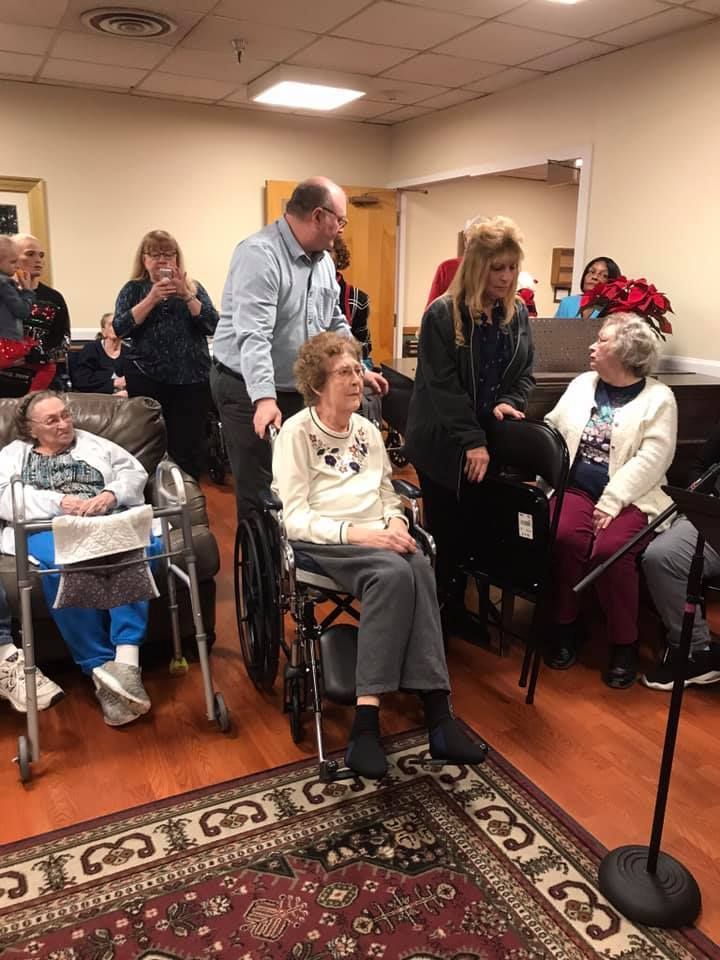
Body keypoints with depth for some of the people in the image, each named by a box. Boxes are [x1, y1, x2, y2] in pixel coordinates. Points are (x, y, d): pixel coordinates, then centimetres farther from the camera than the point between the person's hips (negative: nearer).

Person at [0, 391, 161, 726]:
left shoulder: (95, 444, 29)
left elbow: (134, 472, 15)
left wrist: (111, 494, -8)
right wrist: (60, 502, -12)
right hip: (48, 528, -1)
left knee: (143, 545, -36)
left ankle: (126, 657, -46)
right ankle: (101, 668, -38)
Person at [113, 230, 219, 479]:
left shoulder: (193, 287, 10)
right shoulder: (133, 289, 8)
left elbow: (212, 326, -3)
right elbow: (120, 328, -6)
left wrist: (186, 295, -13)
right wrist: (152, 298, -14)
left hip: (192, 378, 1)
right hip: (147, 379, 0)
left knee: (190, 445, 0)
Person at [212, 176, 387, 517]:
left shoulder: (323, 259, 10)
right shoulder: (259, 253, -19)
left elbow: (335, 323, 20)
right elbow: (253, 334, -30)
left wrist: (359, 370, 15)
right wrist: (265, 398, -39)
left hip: (299, 390, 8)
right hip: (250, 391, -8)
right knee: (260, 494, -2)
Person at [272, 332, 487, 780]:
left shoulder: (368, 431, 19)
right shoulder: (297, 432, 0)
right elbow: (296, 518, -8)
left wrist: (394, 522, -4)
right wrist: (356, 533, -22)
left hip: (378, 538, 5)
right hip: (324, 542, -5)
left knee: (418, 567, -31)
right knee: (394, 573, -35)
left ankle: (438, 713, -35)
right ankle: (367, 721, -34)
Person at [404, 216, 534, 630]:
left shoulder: (519, 313, 5)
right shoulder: (443, 314, -12)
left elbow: (525, 373, 11)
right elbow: (442, 385, -16)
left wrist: (510, 403, -11)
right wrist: (472, 440, -20)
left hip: (491, 441, 5)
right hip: (444, 442, -4)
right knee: (444, 532, 4)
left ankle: (457, 605, 26)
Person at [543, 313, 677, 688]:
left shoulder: (658, 397, 1)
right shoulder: (581, 384, 16)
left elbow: (652, 458, -9)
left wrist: (611, 502, -18)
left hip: (629, 497, -3)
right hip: (576, 488, 3)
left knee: (610, 549, -29)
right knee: (565, 538, -27)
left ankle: (624, 644, -6)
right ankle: (564, 626, -5)